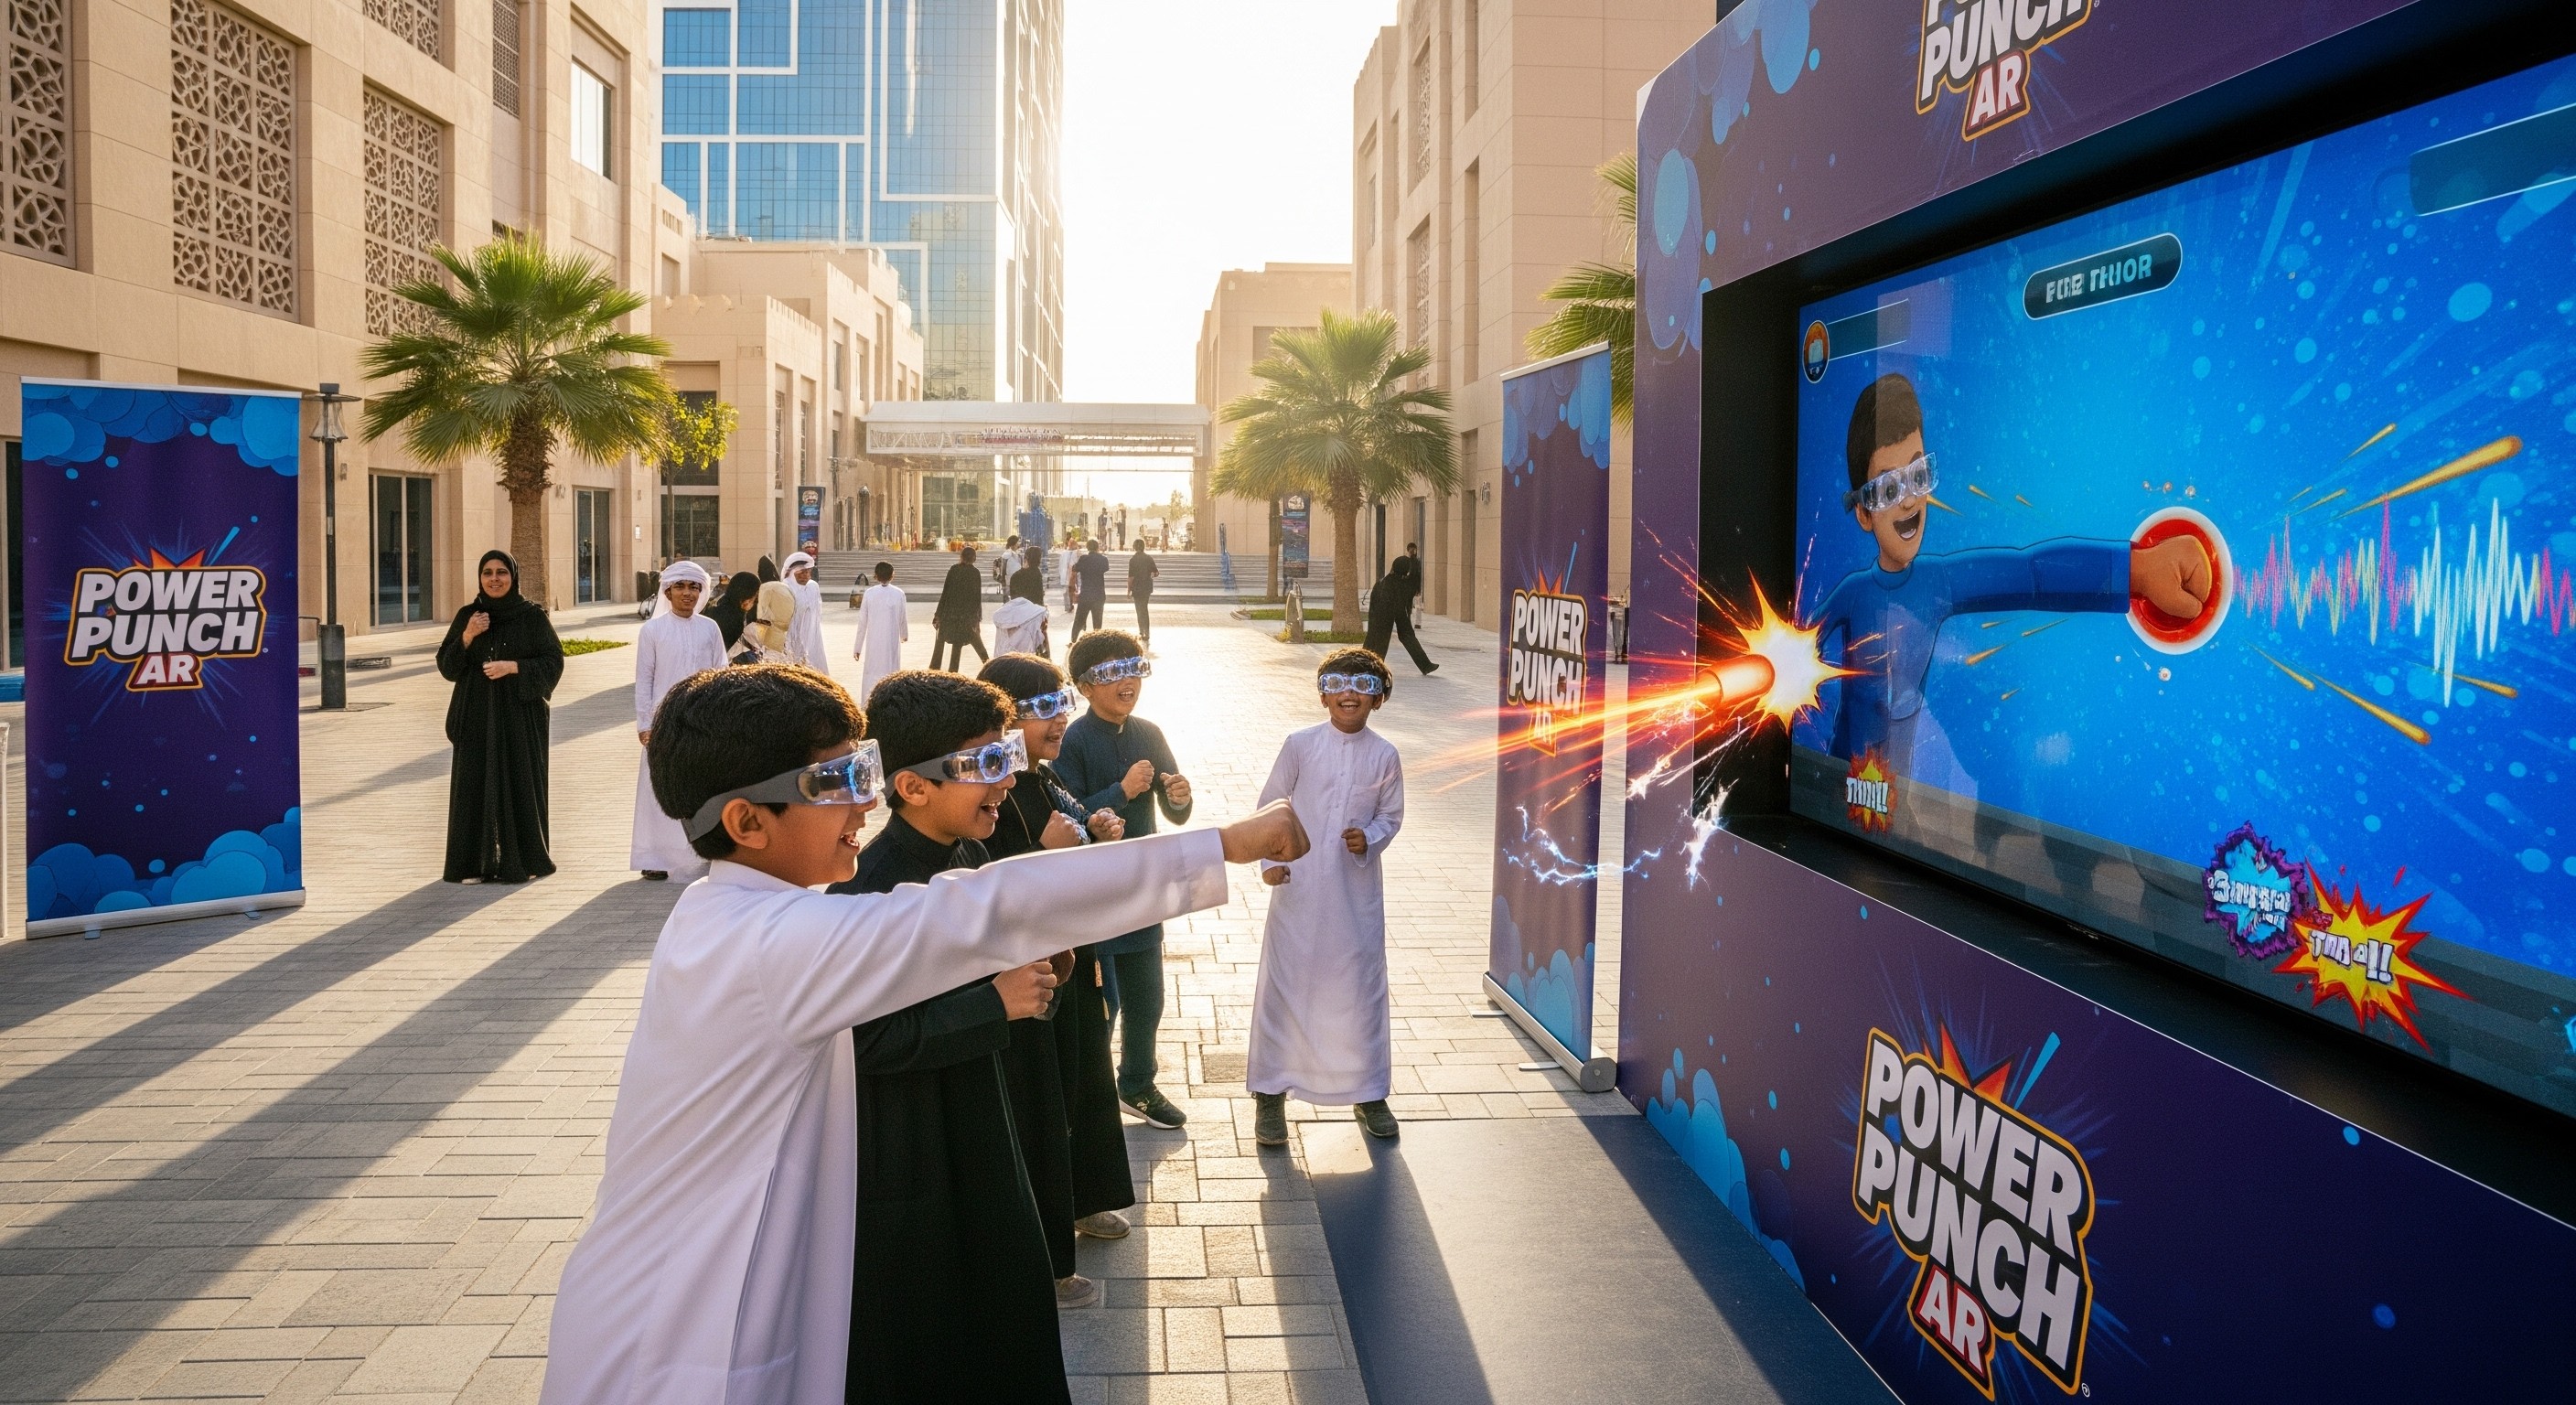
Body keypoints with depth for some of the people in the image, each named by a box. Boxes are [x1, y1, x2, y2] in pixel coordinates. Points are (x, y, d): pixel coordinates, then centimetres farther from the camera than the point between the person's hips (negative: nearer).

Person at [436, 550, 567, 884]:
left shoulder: (533, 616, 0)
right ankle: (475, 863, 6)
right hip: (476, 716, 2)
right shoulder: (467, 616, 8)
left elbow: (553, 662, -4)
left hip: (519, 715, -2)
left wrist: (514, 666, -17)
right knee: (476, 784, 1)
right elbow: (446, 666, 5)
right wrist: (467, 637, -11)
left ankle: (522, 860, 9)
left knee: (520, 783, -1)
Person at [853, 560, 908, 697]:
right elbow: (903, 619, 5)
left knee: (871, 676, 6)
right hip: (892, 641, 0)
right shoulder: (899, 594, -5)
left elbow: (862, 622, -2)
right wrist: (904, 634, 27)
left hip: (873, 642, 0)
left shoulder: (869, 593, -5)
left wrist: (858, 646, 6)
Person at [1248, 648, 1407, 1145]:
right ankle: (1270, 1093, 16)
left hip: (1358, 891, 1)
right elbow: (1270, 806, 1)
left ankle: (1368, 1093, 25)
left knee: (1362, 986, 9)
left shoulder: (1384, 756, -1)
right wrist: (1270, 859, -9)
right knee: (1285, 986, 4)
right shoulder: (1299, 744, -4)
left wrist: (1369, 838, -12)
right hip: (1298, 887, -1)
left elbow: (1392, 815, 8)